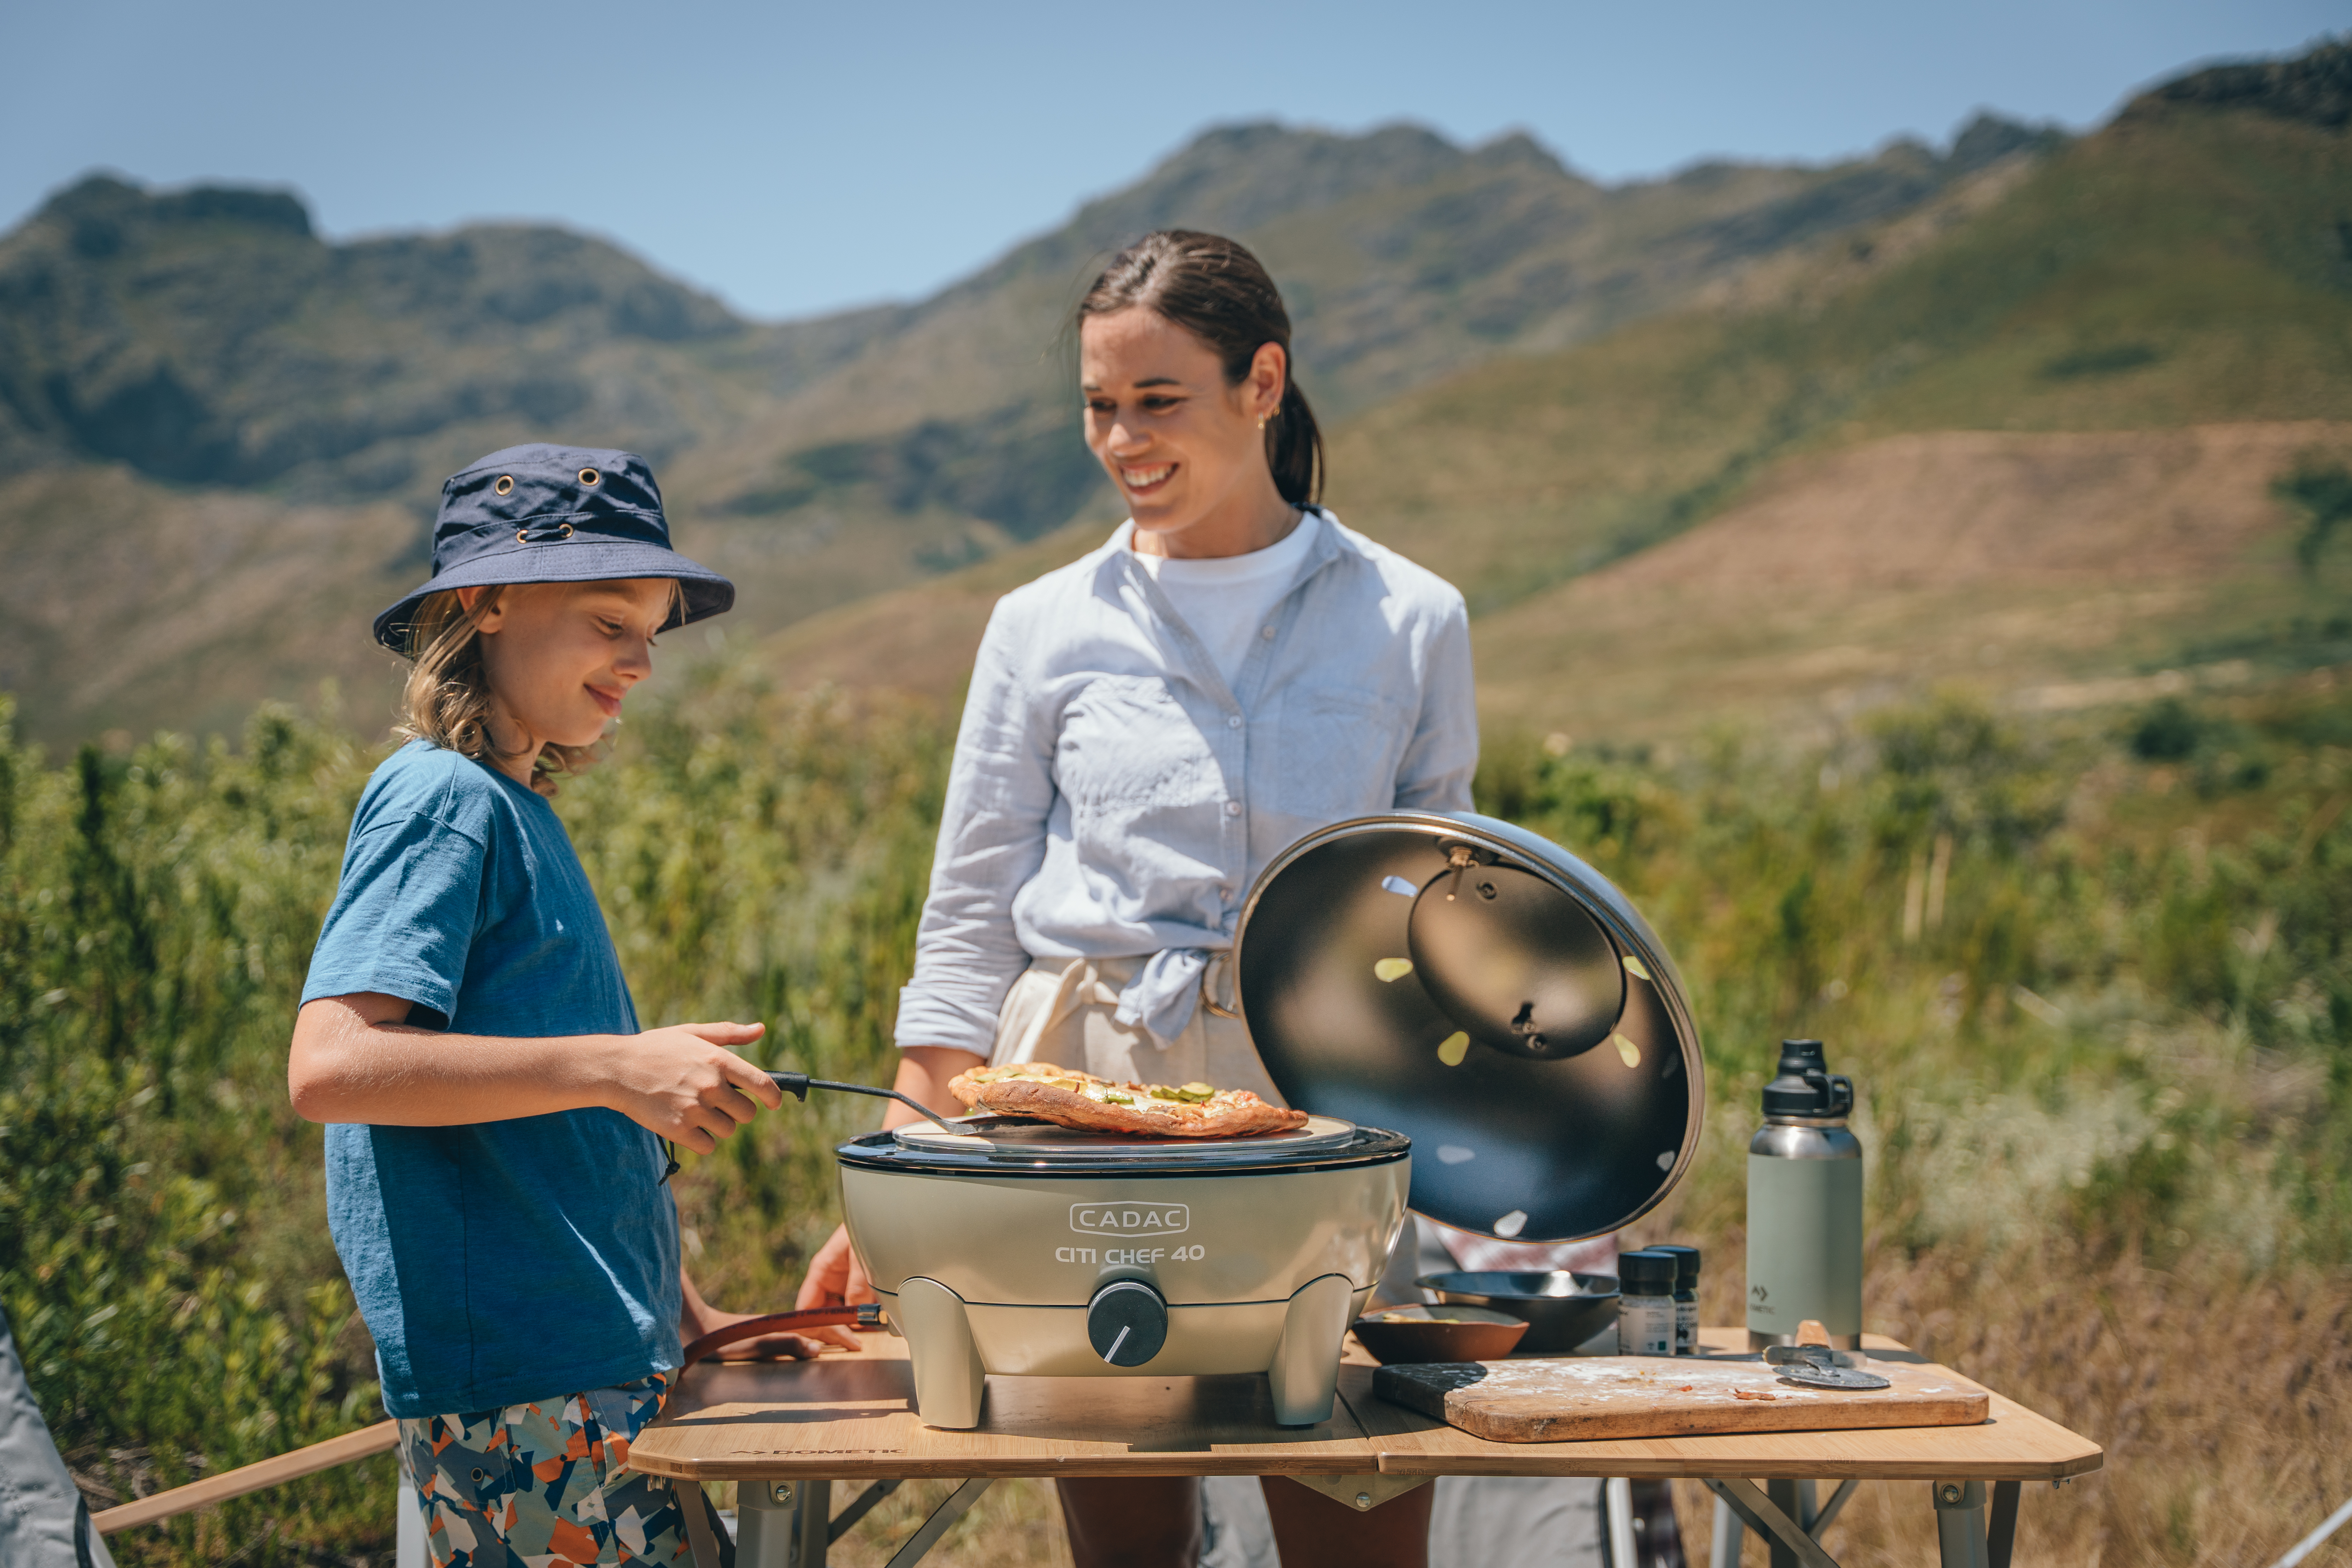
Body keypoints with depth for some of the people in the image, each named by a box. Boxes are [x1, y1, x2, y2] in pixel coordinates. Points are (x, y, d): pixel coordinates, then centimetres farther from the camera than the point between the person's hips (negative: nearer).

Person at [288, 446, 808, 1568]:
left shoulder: (518, 809, 18)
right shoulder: (440, 799, -9)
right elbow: (331, 1066, -21)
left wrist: (689, 1318, 19)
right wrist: (617, 1066, -24)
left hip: (602, 1372, 9)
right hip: (516, 1392, -9)